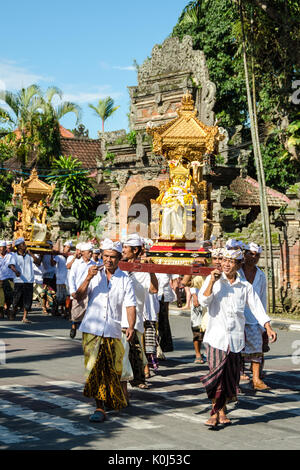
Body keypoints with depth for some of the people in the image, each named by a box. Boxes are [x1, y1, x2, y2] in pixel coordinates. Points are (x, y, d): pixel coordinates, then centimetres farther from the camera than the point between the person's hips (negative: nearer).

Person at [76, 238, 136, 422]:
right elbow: (79, 296, -1)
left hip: (113, 331, 0)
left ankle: (111, 401, 30)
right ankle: (100, 407, -3)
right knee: (95, 367, -6)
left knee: (112, 370, 7)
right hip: (92, 329, 0)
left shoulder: (125, 280, 4)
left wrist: (131, 326, -17)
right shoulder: (95, 275, 6)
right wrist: (88, 278, -16)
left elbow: (130, 305, -2)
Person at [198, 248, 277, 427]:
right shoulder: (213, 280, 4)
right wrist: (212, 282, -16)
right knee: (217, 373, -10)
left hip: (236, 338, 2)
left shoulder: (245, 286, 8)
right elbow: (203, 301, -7)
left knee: (231, 376, 5)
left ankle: (221, 411, 18)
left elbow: (257, 308, 8)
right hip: (216, 336, -2)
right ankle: (216, 411, 1)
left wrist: (269, 328, -1)